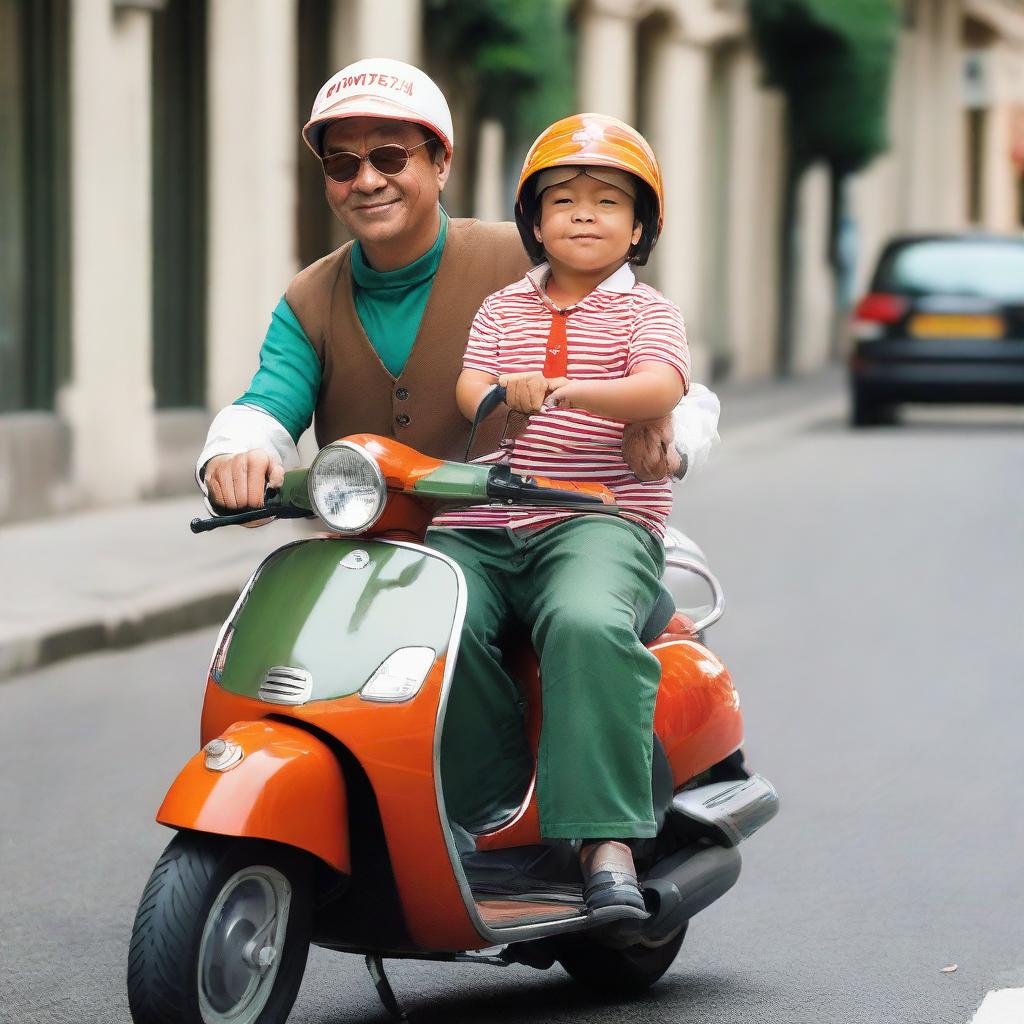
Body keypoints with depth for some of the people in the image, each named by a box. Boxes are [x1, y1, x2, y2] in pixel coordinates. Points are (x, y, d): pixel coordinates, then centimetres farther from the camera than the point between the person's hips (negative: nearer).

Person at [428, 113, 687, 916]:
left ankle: (606, 836, -35)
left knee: (587, 624, -37)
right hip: (478, 527, 4)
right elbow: (469, 382, 7)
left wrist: (566, 391, -27)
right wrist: (498, 399, -18)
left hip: (600, 520, -4)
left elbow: (662, 388, -9)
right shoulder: (503, 308, 22)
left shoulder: (646, 311, 10)